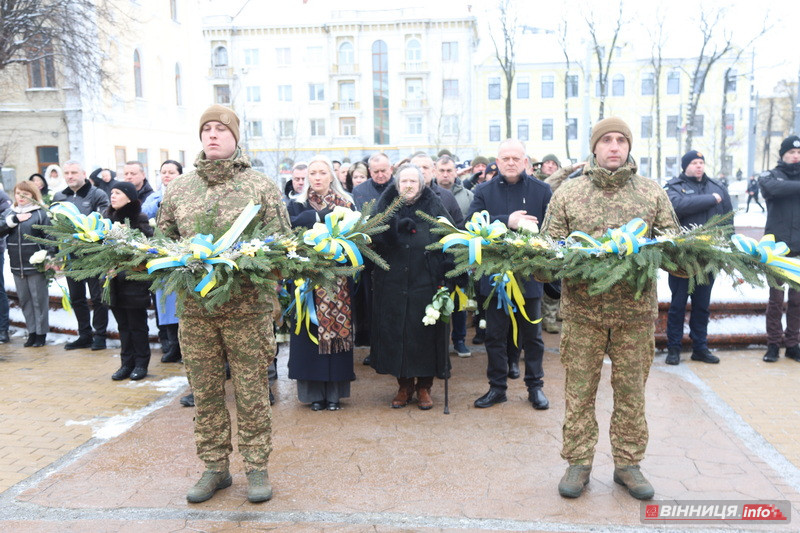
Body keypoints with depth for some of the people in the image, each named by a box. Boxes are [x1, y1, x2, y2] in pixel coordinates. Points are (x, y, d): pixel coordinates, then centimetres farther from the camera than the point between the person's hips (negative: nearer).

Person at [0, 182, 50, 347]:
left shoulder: (40, 213, -4)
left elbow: (50, 237, -8)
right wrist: (14, 219, -14)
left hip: (35, 265, -5)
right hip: (17, 265, 5)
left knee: (39, 299, 3)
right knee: (24, 299, 11)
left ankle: (41, 333, 13)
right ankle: (32, 332, 20)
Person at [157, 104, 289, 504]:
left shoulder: (261, 186, 3)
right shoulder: (178, 190, 12)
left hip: (248, 306, -3)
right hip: (194, 306, 3)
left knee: (251, 389, 4)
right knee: (205, 391, 10)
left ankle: (257, 467, 19)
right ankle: (215, 467, 25)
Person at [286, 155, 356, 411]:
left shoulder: (346, 204, 9)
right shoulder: (298, 205, 6)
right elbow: (290, 230, -11)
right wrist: (322, 216, -16)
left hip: (339, 279, 1)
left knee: (338, 329, 1)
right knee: (311, 331, -1)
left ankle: (334, 391, 11)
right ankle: (314, 392, 10)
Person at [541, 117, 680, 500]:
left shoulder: (653, 193, 8)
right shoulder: (567, 193, 5)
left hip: (637, 310, 1)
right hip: (582, 308, -1)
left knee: (631, 390, 10)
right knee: (579, 389, 6)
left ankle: (628, 463, 26)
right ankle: (578, 463, 20)